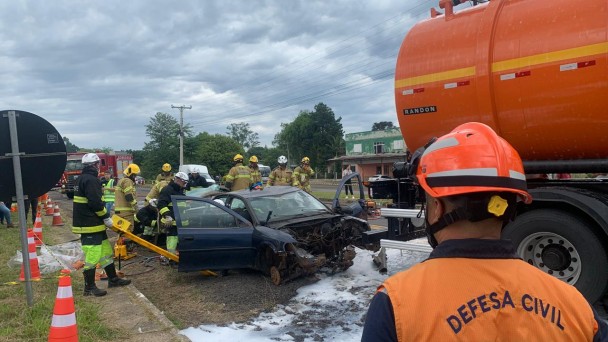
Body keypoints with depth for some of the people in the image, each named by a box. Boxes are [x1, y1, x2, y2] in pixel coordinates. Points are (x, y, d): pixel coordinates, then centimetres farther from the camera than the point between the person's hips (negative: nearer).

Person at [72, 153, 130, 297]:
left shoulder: (82, 179, 16)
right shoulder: (91, 180, -18)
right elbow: (96, 203, -24)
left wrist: (104, 216, 18)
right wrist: (106, 217, -12)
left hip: (95, 224, 11)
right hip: (90, 225, -11)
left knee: (106, 251, 17)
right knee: (92, 256, -4)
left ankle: (113, 279, 27)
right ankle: (89, 287, 5)